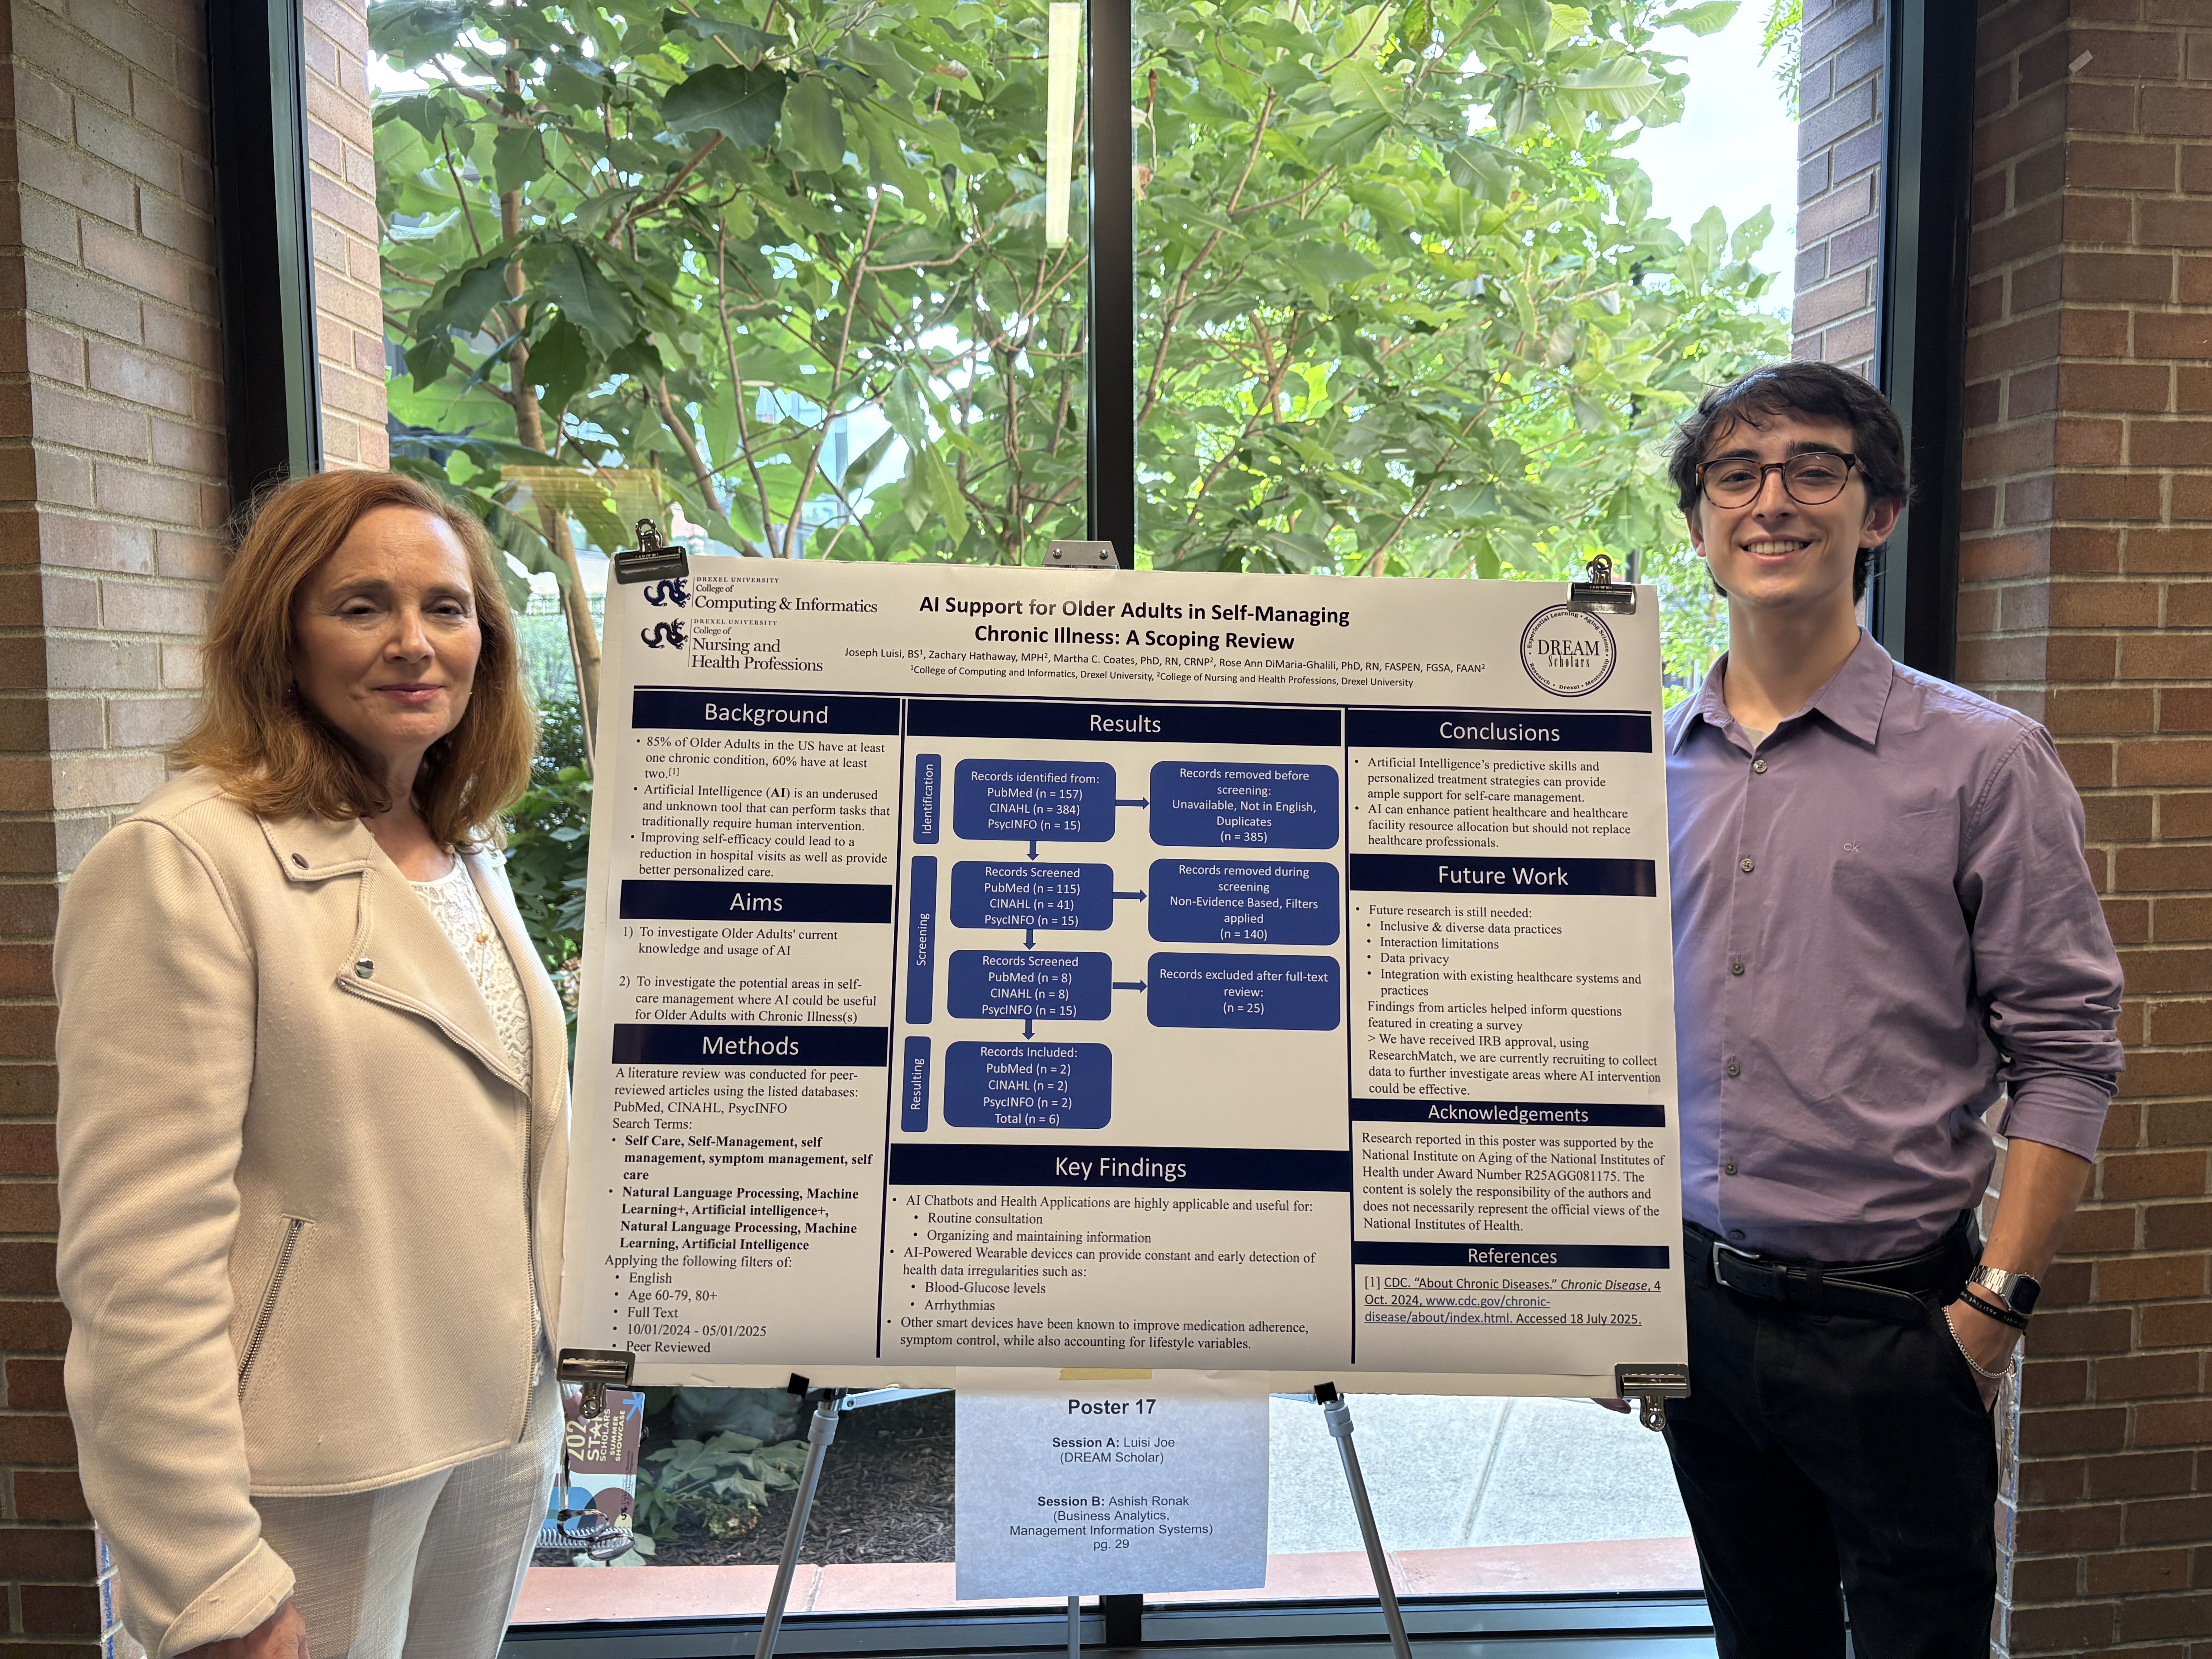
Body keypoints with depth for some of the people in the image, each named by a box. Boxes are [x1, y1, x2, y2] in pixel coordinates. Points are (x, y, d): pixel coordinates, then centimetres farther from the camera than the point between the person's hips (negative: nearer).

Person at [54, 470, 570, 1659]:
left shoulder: (467, 858, 8)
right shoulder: (185, 860, -16)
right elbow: (141, 1259, -19)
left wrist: (553, 1368, 13)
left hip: (501, 1430, 7)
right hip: (315, 1482, -7)